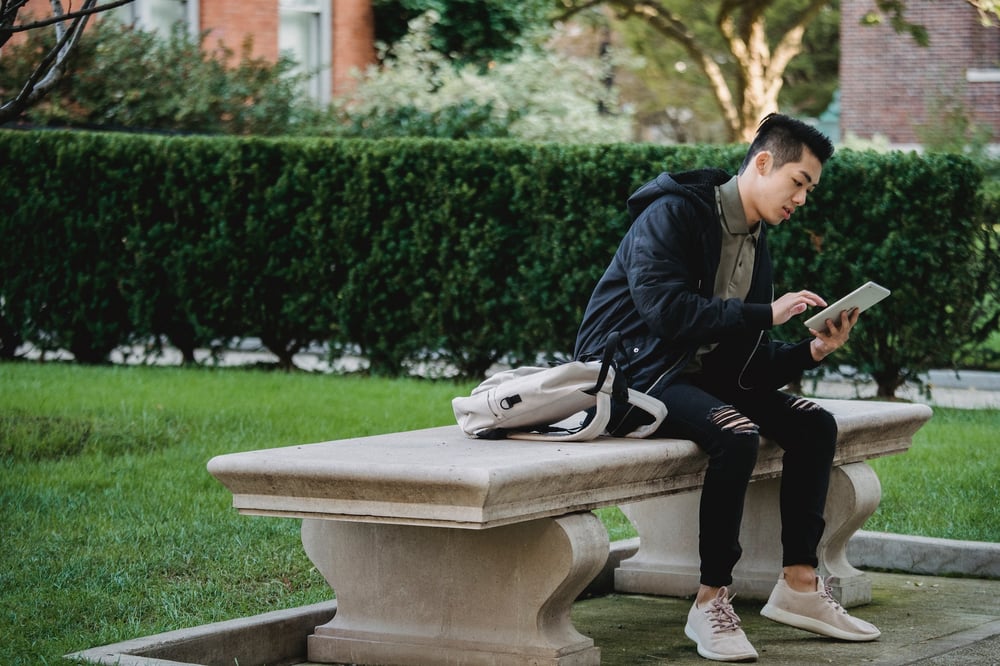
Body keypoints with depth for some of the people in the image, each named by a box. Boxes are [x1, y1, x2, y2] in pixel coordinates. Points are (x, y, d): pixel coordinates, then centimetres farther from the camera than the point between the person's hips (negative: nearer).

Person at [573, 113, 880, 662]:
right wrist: (766, 315, -23)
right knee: (737, 435, -32)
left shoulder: (755, 241, 13)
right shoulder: (674, 214, -13)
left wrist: (813, 350, -9)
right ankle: (710, 602, -22)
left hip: (699, 375, 9)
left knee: (814, 424, -5)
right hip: (633, 374, -9)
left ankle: (798, 585, 0)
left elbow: (747, 361, 10)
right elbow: (666, 309, -27)